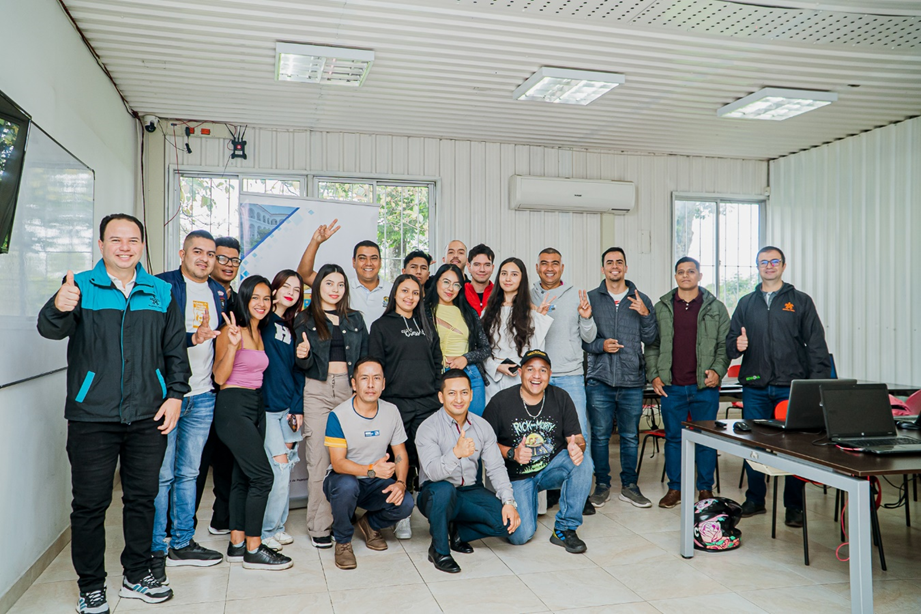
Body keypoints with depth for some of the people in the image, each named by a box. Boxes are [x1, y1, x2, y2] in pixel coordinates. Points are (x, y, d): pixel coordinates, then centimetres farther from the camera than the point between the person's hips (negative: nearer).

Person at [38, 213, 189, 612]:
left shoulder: (161, 292, 7)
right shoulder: (81, 287, -1)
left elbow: (175, 349, 10)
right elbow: (51, 330, -17)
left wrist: (176, 394, 1)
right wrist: (58, 309, -40)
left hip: (148, 417, 3)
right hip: (92, 417, -2)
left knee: (142, 497, 12)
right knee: (90, 503, 5)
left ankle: (137, 577, 29)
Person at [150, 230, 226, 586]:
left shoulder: (219, 293, 13)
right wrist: (192, 338, -28)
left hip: (202, 397, 6)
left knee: (188, 473, 13)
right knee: (161, 474, 0)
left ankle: (182, 544, 24)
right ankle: (155, 551, 13)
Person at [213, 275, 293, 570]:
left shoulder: (259, 333, 15)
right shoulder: (231, 330, -9)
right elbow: (220, 377, -13)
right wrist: (233, 344, -26)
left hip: (256, 406, 8)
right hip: (233, 406, -8)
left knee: (243, 477, 10)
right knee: (262, 475, -11)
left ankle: (237, 544, 18)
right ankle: (253, 549, -2)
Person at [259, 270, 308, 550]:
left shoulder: (293, 328, 15)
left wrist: (298, 407, 8)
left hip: (288, 408, 6)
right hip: (264, 406, -6)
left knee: (285, 469, 9)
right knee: (280, 468, -7)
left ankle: (277, 527, 22)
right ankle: (266, 531, 9)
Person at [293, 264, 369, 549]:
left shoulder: (355, 319, 16)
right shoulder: (305, 319, 8)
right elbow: (304, 365, 2)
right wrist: (303, 355, -20)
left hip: (349, 388, 2)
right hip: (317, 390, -2)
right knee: (318, 458, -5)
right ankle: (319, 526, 2)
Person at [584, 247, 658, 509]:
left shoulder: (641, 300, 9)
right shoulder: (591, 298, 6)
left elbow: (650, 339, 5)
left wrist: (646, 315, -10)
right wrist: (600, 345, -14)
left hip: (632, 380, 1)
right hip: (599, 380, -1)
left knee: (630, 436, 9)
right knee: (600, 435, 4)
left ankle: (629, 486, 23)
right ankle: (602, 485, 18)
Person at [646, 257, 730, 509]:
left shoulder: (716, 308, 6)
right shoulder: (661, 308, 8)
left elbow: (725, 344, 6)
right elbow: (652, 345, 10)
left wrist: (718, 371, -7)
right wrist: (653, 375, 0)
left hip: (705, 386, -1)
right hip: (671, 387, 1)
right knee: (673, 438, 7)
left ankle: (706, 489, 19)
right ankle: (675, 488, 19)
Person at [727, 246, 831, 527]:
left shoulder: (801, 301, 7)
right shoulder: (746, 303, 14)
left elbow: (816, 346, 2)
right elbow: (730, 341, 16)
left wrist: (817, 385, -7)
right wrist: (737, 345, -8)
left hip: (792, 387, -2)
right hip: (755, 388, 2)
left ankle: (794, 506, 14)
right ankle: (755, 499, 21)